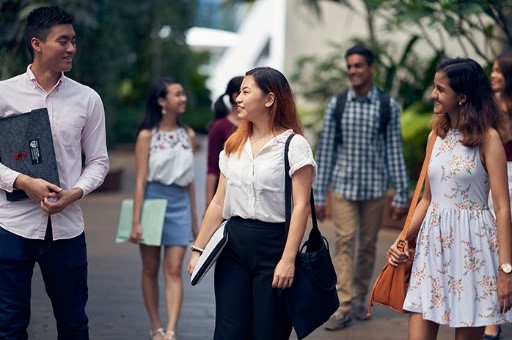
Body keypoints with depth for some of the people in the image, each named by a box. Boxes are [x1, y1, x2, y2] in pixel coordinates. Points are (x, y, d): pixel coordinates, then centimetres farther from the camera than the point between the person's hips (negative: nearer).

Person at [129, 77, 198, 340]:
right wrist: (136, 222, -11)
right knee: (151, 269, 7)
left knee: (174, 270, -6)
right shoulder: (147, 135, -5)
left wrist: (194, 219, 15)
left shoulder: (188, 135, 7)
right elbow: (140, 180, -7)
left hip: (179, 205, 3)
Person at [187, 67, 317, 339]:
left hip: (273, 245, -5)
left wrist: (288, 259, -19)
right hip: (233, 244, 5)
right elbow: (219, 202, 14)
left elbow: (301, 206, -12)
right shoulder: (233, 145, 13)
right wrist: (199, 249, 10)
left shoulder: (293, 144, -6)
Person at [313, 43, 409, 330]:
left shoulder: (388, 107, -1)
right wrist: (319, 195, 1)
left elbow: (395, 151, 0)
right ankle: (344, 308, -8)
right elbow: (326, 150, 3)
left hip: (374, 187, 0)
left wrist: (401, 195, -2)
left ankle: (360, 300, 22)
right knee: (345, 243, -7)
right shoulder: (336, 105, 1)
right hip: (343, 186, 0)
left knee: (368, 246, 8)